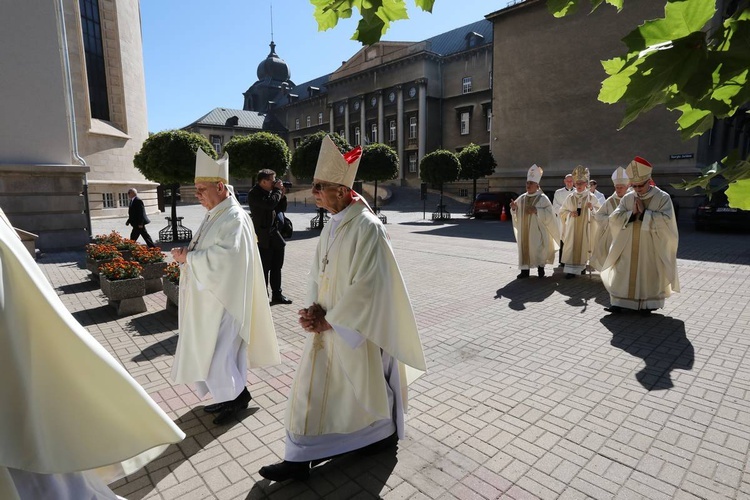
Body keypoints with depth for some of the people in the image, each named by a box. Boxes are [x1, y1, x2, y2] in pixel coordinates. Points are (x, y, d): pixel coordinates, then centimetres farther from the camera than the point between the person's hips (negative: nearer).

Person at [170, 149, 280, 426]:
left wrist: (188, 258, -17)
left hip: (223, 299, -10)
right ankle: (230, 396, 31)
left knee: (220, 349, 0)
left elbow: (223, 257, -28)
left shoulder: (235, 218, -18)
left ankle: (237, 395, 21)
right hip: (208, 299, 10)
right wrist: (187, 254, -3)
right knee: (210, 348, 16)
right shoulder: (214, 215, 11)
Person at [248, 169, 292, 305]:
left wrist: (282, 195, -1)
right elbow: (270, 204, -30)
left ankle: (277, 295, 25)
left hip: (274, 233, 8)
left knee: (277, 267, 14)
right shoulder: (254, 194, -13)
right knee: (264, 268, 0)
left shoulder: (270, 191, 7)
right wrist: (278, 190, -15)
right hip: (263, 237, -7)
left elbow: (281, 208, 14)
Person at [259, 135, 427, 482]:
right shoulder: (332, 225, 4)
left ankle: (386, 433, 43)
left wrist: (329, 320, -17)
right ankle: (299, 459, 35)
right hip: (328, 324, 8)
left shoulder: (366, 227, -22)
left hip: (355, 328, -8)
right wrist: (315, 309, -4)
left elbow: (368, 285, -23)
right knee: (310, 388, 15)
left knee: (367, 386, 14)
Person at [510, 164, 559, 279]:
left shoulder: (542, 198, -5)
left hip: (536, 230, -4)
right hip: (524, 230, 4)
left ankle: (540, 269, 18)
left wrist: (536, 210, -22)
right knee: (524, 248, 3)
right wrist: (514, 208, -8)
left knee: (538, 249, 1)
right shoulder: (521, 198, 9)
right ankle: (525, 270, 9)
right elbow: (517, 214, 13)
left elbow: (548, 214, -10)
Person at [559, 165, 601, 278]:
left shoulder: (592, 197, -1)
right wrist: (570, 213, -10)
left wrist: (592, 208, -18)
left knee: (584, 246, 4)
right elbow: (562, 212, 9)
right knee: (571, 247, -3)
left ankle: (582, 266, 21)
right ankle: (571, 270, -1)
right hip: (572, 227, 1)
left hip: (585, 227, -1)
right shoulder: (570, 198, 4)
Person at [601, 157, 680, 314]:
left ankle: (647, 305, 17)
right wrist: (632, 213, -15)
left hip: (650, 248, -3)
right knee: (623, 274, 4)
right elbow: (613, 218, -2)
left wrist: (644, 212, -18)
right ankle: (619, 302, 11)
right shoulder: (627, 198, 5)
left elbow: (666, 220, -18)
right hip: (628, 246, 3)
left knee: (648, 275, 5)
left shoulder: (663, 198, -6)